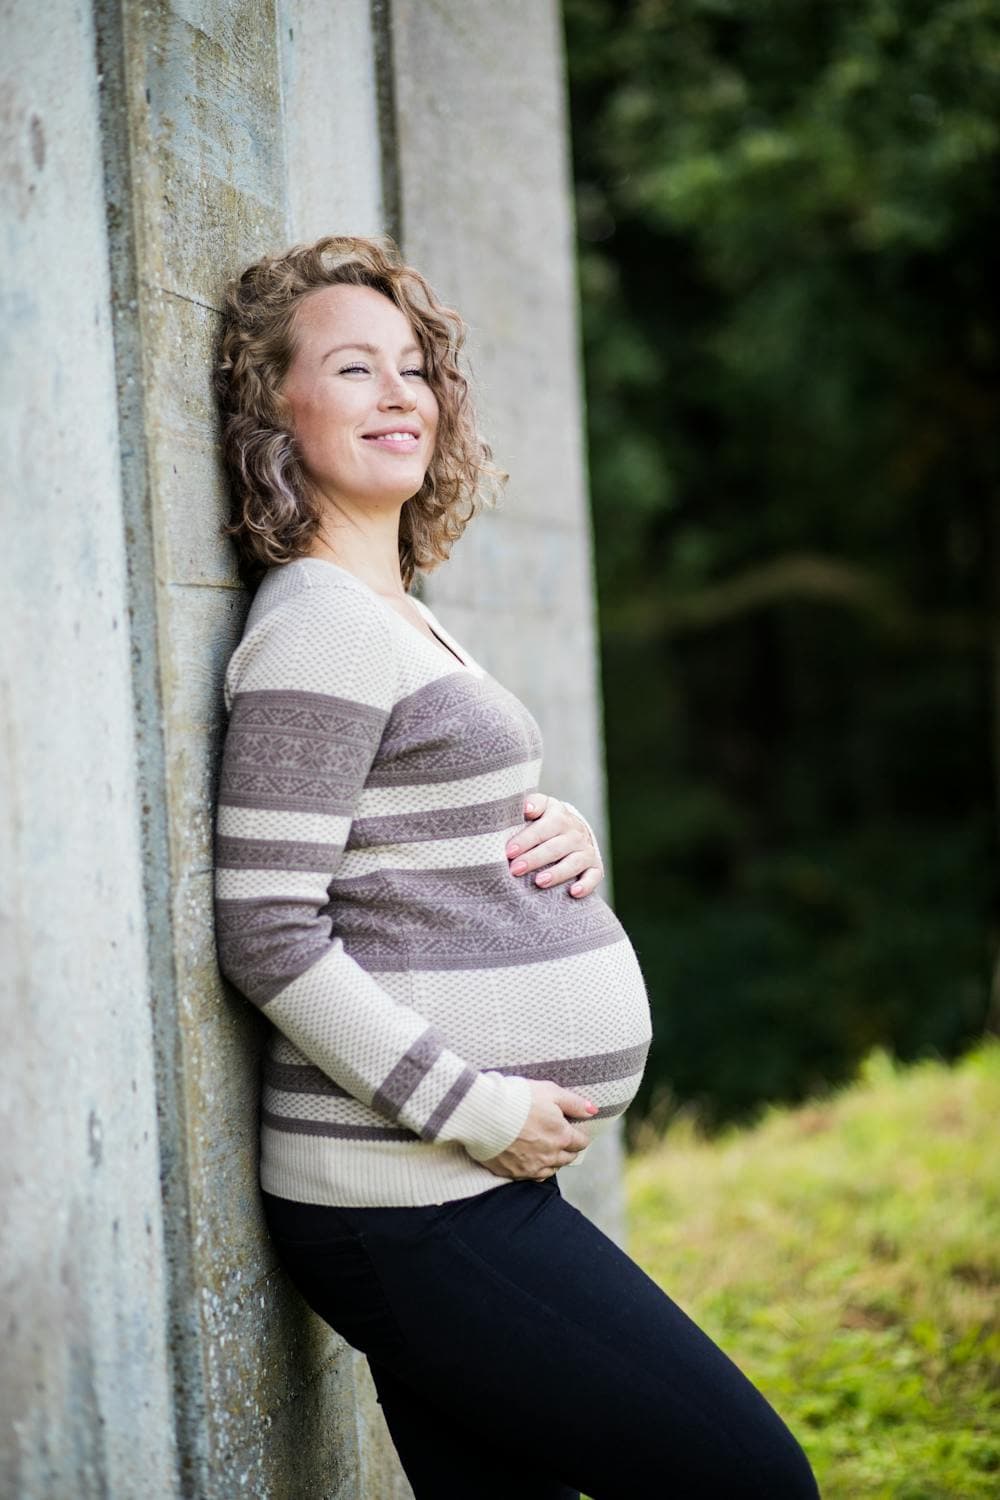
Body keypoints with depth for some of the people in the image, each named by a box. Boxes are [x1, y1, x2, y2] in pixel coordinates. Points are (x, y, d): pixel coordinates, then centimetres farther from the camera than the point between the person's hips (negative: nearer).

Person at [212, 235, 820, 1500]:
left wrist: (563, 841, 4)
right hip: (417, 1210, -9)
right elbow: (270, 938, -18)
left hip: (464, 1192, 9)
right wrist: (475, 1109, -18)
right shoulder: (315, 630, -13)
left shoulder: (400, 619, 16)